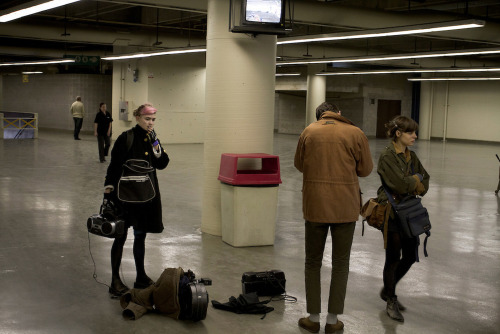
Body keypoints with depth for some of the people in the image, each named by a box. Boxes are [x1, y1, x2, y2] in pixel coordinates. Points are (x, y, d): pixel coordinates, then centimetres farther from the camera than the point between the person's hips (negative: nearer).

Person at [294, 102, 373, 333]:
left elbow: (299, 164, 11)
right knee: (340, 264, 11)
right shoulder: (355, 133, -4)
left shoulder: (308, 132, 0)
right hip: (345, 207, -1)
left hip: (315, 205, 1)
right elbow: (366, 169, 2)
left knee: (313, 262, 13)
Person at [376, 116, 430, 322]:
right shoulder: (387, 156, -15)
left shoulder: (411, 156, 9)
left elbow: (425, 180, 14)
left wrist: (415, 187, -7)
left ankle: (388, 290, 32)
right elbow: (399, 184, -22)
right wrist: (416, 179, -5)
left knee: (410, 256, 11)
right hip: (391, 212, -8)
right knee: (393, 257, 1)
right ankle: (391, 301, 18)